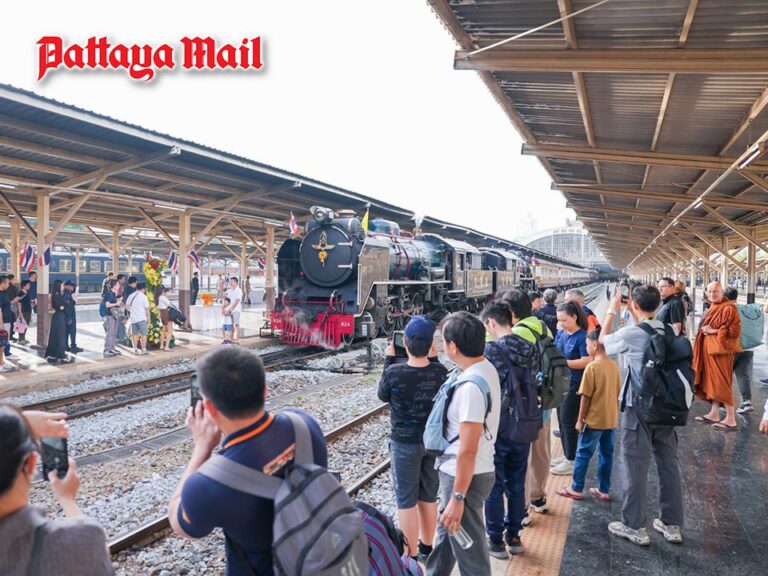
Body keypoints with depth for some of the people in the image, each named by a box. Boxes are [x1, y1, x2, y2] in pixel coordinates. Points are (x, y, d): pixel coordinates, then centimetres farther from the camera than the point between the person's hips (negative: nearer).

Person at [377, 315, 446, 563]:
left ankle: (411, 556, 16)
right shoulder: (440, 371, -12)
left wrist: (389, 360, 4)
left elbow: (383, 396, -1)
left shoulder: (394, 373, -21)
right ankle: (426, 548, 35)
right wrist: (434, 359, 8)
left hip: (405, 443, -4)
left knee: (406, 501, 8)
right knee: (429, 497, 19)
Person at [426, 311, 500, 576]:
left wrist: (457, 497, -21)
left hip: (465, 476, -10)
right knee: (446, 532, 28)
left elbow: (468, 450, -27)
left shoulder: (471, 386, -29)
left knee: (469, 551, 9)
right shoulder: (485, 368, 1)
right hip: (456, 471, 10)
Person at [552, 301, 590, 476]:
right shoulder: (560, 334, 6)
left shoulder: (582, 336, -14)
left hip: (574, 384, -7)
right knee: (562, 419, 13)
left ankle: (572, 462, 8)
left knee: (568, 421, -2)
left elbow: (586, 361, -19)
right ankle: (567, 456, 26)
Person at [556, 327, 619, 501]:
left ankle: (576, 489, 13)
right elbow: (617, 394, 10)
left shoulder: (592, 367, -16)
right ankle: (604, 490, 19)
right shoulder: (614, 366, 3)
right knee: (607, 454, 12)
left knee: (583, 453, 5)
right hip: (612, 419, 6)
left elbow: (586, 396, -14)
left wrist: (580, 420, -6)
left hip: (594, 420, -6)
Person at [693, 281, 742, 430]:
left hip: (721, 349, -10)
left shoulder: (728, 308, -15)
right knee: (713, 382, 13)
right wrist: (706, 329, 8)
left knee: (721, 383, -8)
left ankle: (731, 419, -2)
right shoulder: (714, 308, 15)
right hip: (710, 350, 10)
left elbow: (734, 330, -21)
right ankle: (714, 414, 20)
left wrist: (713, 331, -18)